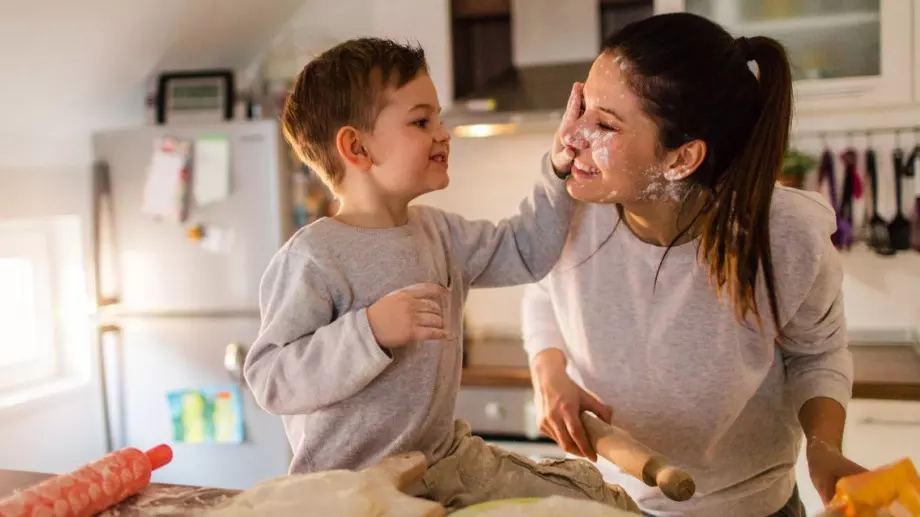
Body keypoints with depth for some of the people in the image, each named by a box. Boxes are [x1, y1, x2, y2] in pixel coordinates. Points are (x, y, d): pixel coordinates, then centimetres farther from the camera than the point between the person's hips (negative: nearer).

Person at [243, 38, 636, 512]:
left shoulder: (439, 233, 6)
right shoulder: (313, 257, -19)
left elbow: (526, 251, 16)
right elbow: (268, 379, -22)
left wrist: (561, 166, 7)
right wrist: (370, 330, -32)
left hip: (448, 458, 8)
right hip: (353, 486, -7)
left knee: (605, 502, 7)